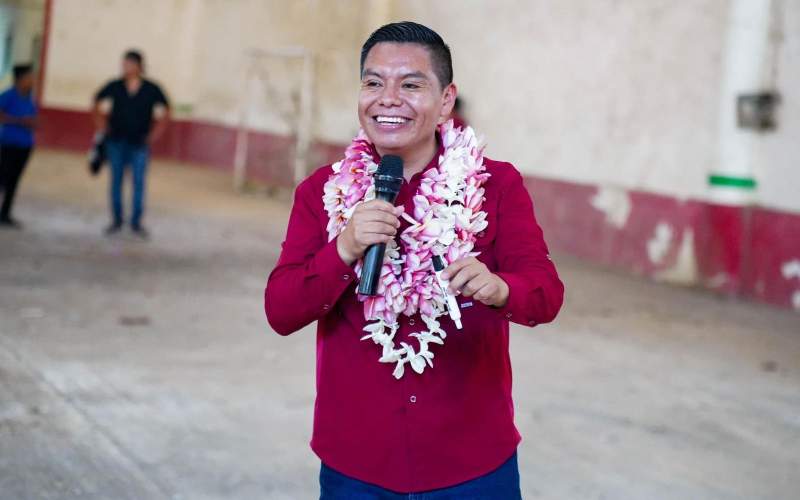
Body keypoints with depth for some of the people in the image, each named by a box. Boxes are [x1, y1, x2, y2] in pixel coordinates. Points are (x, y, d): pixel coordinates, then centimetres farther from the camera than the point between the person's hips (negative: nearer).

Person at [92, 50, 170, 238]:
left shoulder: (152, 90, -6)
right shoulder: (114, 87, -3)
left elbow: (165, 111, 6)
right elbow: (97, 103, 14)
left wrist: (155, 132, 2)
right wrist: (101, 124, 7)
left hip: (139, 143, -1)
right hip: (116, 141, 2)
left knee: (139, 183, -1)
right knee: (116, 181, 8)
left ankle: (136, 223, 8)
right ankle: (116, 221, 17)